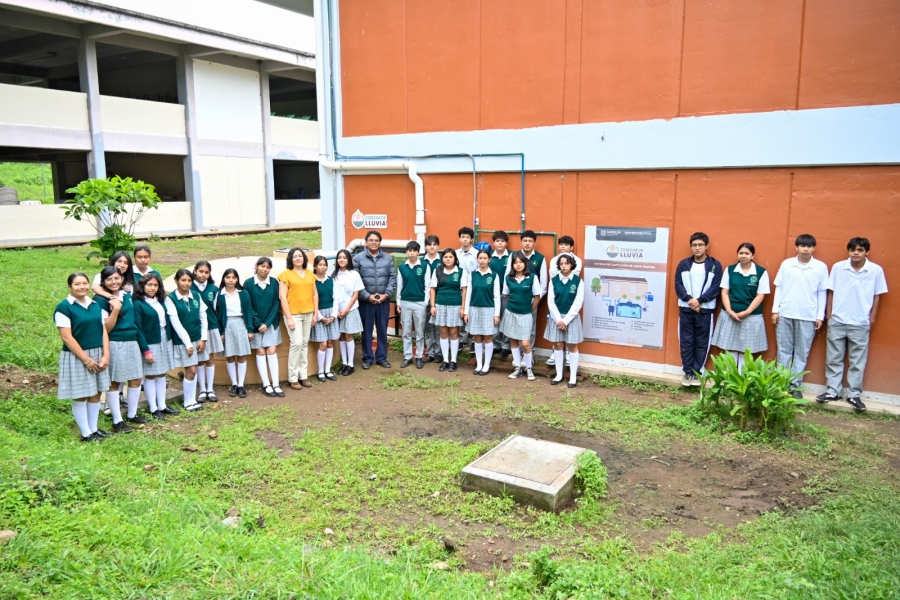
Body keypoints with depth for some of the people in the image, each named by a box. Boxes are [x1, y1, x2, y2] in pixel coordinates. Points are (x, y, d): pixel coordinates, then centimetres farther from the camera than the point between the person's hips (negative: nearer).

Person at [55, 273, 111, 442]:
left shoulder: (95, 306, 8)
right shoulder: (64, 307, -11)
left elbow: (103, 331, 6)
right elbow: (67, 338, -15)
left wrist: (105, 355, -6)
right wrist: (86, 359, -17)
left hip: (98, 355, 6)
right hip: (77, 357, -6)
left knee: (96, 393, 12)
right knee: (80, 396, 4)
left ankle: (94, 428, 24)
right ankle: (86, 434, 13)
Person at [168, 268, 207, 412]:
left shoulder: (196, 296, 3)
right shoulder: (171, 298, -9)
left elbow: (204, 318, 5)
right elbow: (176, 323, -12)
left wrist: (203, 339, -3)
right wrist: (187, 343, -14)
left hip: (197, 338, 4)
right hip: (182, 340, -4)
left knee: (193, 370, 10)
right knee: (191, 371, -3)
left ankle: (191, 400, 19)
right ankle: (188, 402, 13)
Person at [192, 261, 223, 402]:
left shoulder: (214, 289, 2)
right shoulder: (189, 288, -7)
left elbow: (217, 310, 7)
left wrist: (221, 330, 7)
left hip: (212, 328, 2)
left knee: (210, 359, 9)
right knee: (199, 360, 7)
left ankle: (210, 389, 18)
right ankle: (202, 390, 18)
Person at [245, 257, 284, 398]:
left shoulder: (274, 283, -3)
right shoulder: (248, 283, -6)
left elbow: (277, 304, -3)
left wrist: (267, 323, -11)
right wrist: (258, 323, -12)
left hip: (272, 323, 1)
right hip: (256, 324, -1)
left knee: (272, 351, -2)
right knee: (261, 352, 2)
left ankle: (276, 384, 1)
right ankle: (266, 384, 6)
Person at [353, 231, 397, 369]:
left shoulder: (388, 259, 6)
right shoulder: (358, 258, -3)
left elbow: (393, 278, 3)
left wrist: (386, 294, -9)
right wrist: (367, 296, -13)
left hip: (384, 301, 2)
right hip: (366, 301, -2)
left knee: (382, 330, 10)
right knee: (367, 330, 6)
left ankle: (381, 357, 21)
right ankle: (367, 358, 17)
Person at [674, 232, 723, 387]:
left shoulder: (715, 265, 1)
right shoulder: (683, 264, 6)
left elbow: (716, 287, -6)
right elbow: (678, 285, 1)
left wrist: (699, 300, -16)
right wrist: (689, 300, -14)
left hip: (705, 310, -1)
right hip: (686, 309, 2)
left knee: (702, 343, 5)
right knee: (686, 342, 5)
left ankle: (697, 372, 14)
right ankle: (688, 372, 15)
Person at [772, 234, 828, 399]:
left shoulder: (821, 267, 0)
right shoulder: (786, 264, 2)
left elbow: (822, 292, 3)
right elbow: (779, 288, 6)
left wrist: (820, 316, 0)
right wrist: (775, 310, 1)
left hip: (808, 316, -1)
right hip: (785, 314, 1)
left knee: (802, 352, 4)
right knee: (784, 350, 6)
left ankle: (795, 385, 11)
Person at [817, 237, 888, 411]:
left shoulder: (876, 270, -6)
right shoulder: (838, 267, -4)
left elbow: (877, 296, 3)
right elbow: (831, 292, 3)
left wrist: (872, 319, 3)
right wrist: (829, 315, 3)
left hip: (860, 324, -1)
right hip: (837, 321, 1)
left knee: (857, 361, 7)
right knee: (833, 359, 8)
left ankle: (854, 394, 16)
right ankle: (833, 391, 19)